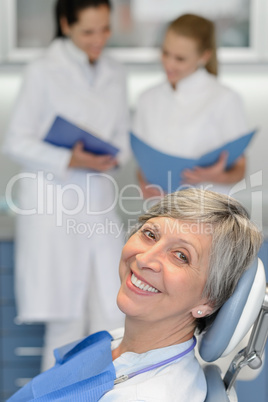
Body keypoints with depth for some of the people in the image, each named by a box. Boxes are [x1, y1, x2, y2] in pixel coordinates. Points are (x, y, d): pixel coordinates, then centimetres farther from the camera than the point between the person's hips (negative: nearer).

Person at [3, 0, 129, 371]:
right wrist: (70, 161, -19)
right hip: (54, 207, -5)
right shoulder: (43, 72, -6)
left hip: (100, 205, 5)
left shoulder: (115, 74, 10)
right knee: (67, 321, 0)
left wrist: (113, 158, -7)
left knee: (111, 319, 2)